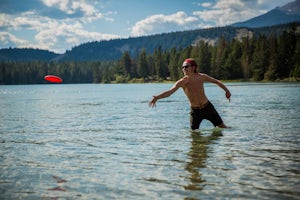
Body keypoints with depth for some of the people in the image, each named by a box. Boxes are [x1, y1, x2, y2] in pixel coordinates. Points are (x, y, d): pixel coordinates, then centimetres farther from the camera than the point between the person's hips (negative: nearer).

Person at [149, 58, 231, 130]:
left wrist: (226, 90, 8)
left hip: (207, 107, 1)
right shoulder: (182, 82, -15)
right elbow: (169, 92, -27)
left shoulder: (201, 77, -8)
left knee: (222, 127, 9)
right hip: (195, 111, -1)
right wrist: (157, 97, -43)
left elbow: (216, 81, 8)